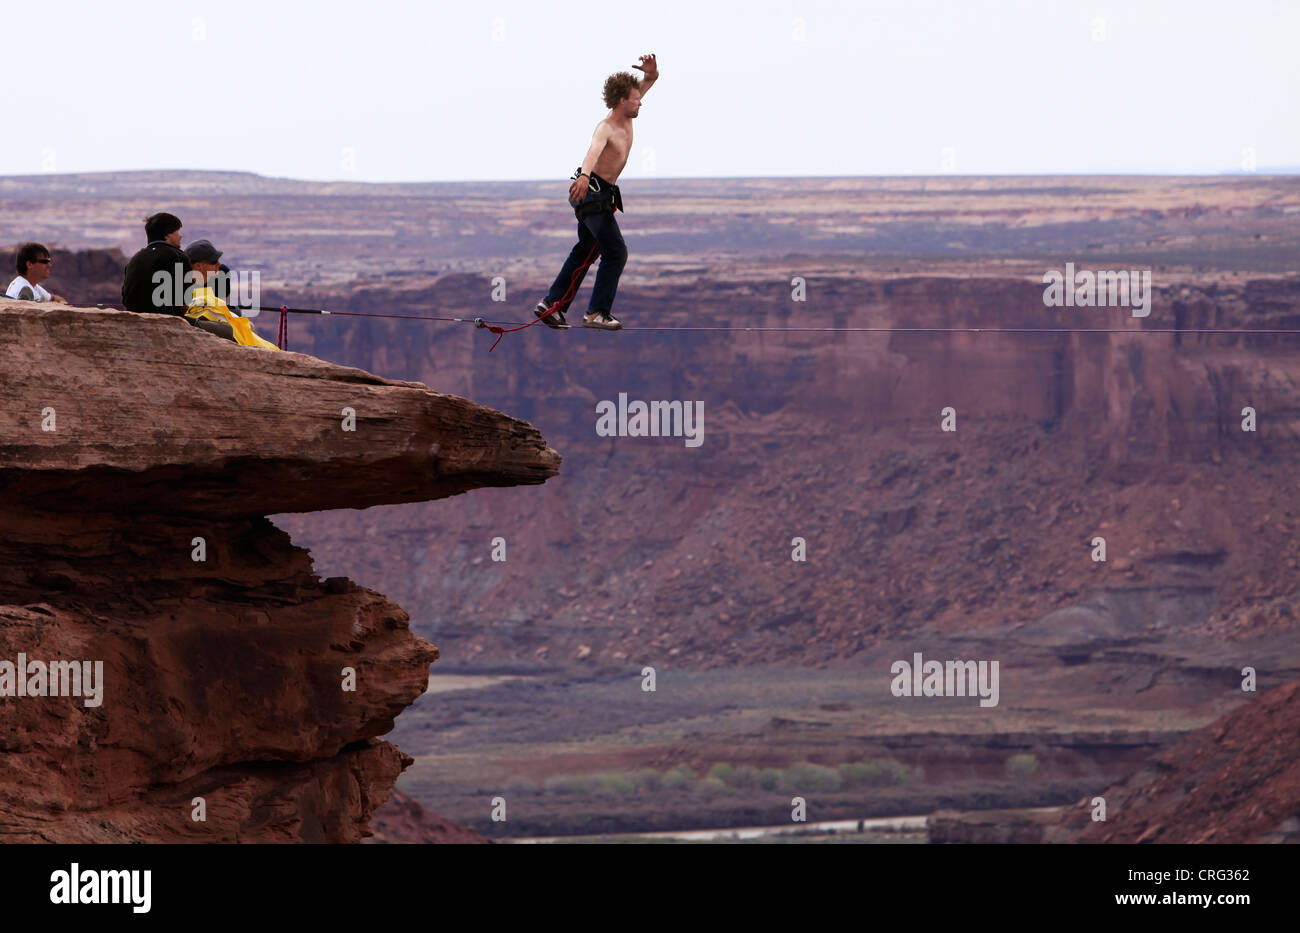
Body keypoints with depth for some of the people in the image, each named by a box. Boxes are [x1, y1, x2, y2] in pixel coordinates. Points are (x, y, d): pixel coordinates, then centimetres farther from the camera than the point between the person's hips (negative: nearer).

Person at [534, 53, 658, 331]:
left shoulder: (625, 118, 3)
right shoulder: (606, 128, -24)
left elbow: (649, 81, 13)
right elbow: (594, 150, -46)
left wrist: (651, 73, -12)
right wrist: (585, 175, -66)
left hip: (599, 194, 10)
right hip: (592, 192, -10)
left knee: (585, 251, 17)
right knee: (616, 252, -11)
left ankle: (551, 304, 20)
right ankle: (597, 312, -9)